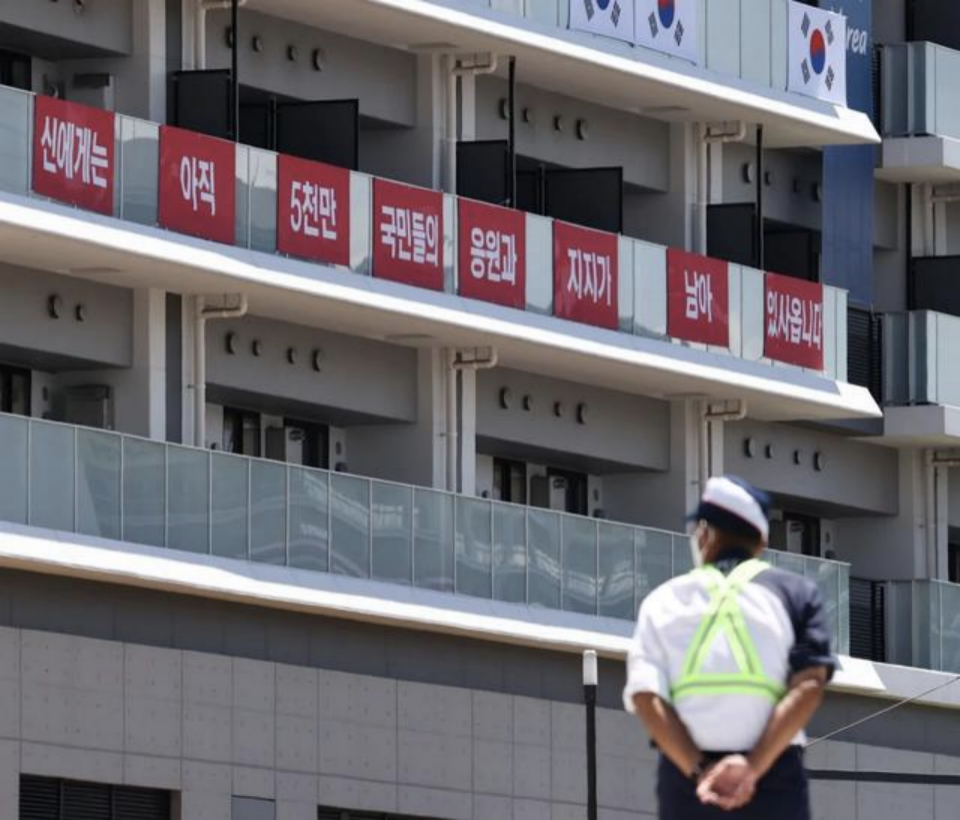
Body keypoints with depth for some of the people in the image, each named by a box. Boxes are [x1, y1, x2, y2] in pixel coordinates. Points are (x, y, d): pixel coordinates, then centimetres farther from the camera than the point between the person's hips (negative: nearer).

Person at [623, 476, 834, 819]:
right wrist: (753, 768, -13)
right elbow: (808, 687, -5)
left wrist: (699, 772, -10)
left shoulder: (665, 599, 13)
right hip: (775, 783, -1)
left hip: (686, 783, 1)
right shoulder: (794, 593, 10)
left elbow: (646, 697, -2)